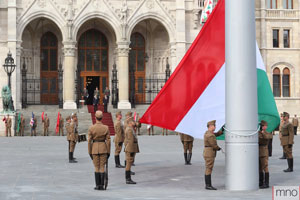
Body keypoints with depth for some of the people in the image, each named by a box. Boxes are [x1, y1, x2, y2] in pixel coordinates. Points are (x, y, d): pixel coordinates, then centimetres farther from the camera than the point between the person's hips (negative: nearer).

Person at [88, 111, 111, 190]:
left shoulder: (91, 128, -7)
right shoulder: (106, 128, -5)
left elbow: (89, 141, -5)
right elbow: (108, 140, -3)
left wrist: (90, 152, 3)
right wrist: (108, 152, 4)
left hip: (94, 148, 0)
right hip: (103, 148, 0)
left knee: (97, 168, 8)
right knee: (102, 167, 4)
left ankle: (97, 185, 7)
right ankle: (101, 186, 2)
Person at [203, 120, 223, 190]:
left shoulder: (207, 133, 13)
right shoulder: (210, 135, -19)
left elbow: (216, 134, 21)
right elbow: (214, 146, -17)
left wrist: (222, 130, 7)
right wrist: (219, 148, 3)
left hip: (208, 154, 10)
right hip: (209, 154, -10)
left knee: (208, 170, 11)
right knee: (209, 170, -8)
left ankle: (207, 185, 13)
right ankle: (208, 185, -6)